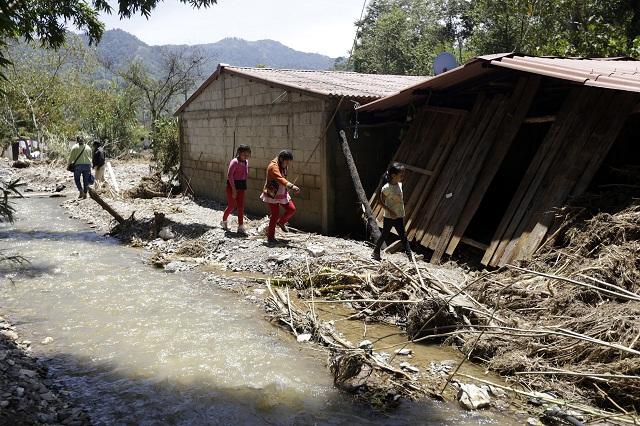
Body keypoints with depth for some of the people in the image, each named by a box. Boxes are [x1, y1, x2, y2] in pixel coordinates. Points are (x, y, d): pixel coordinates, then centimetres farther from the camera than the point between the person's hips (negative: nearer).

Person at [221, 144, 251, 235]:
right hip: (232, 186, -7)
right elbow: (230, 175, -20)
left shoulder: (246, 162, 7)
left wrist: (244, 185, 8)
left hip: (241, 186, 7)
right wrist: (233, 189, -22)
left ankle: (241, 227, 7)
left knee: (241, 207, 4)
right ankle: (224, 221, 29)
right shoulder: (235, 162, -16)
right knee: (231, 206, 4)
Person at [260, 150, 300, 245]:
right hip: (272, 194, -8)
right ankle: (270, 238, 5)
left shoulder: (283, 166, 5)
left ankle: (281, 222, 27)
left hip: (282, 193, 8)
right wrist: (291, 186, -51)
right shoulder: (273, 166, -23)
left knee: (292, 209, 0)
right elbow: (280, 179, -39)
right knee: (275, 215, -7)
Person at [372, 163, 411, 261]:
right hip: (389, 217, -7)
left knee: (403, 236, 9)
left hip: (399, 216, 7)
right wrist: (390, 211, -23)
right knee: (384, 235, 5)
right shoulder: (386, 188, -20)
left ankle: (409, 254, 15)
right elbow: (381, 202, -16)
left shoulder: (399, 184, 3)